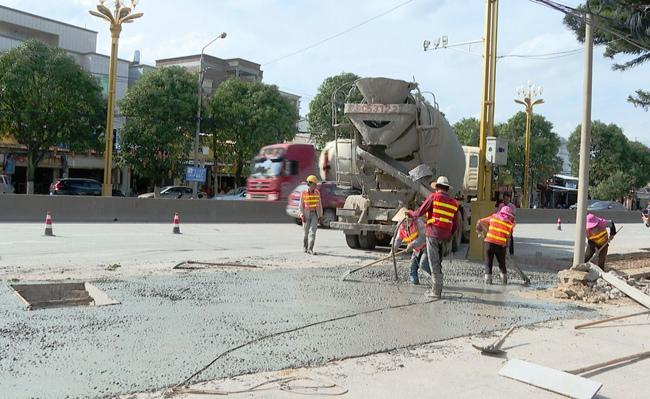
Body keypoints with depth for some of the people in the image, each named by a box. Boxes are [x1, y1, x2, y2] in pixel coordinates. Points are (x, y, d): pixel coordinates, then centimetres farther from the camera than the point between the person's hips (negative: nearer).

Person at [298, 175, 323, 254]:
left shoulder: (317, 193, 4)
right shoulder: (304, 193, -2)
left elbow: (319, 205, 10)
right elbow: (301, 205, -2)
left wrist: (320, 216, 7)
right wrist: (302, 215, -13)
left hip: (315, 214, 1)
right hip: (306, 214, -1)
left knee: (312, 231, -12)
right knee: (306, 232, 8)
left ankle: (310, 249, -16)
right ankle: (305, 247, 28)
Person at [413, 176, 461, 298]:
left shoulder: (433, 197, -4)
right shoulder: (454, 203, 10)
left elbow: (421, 211, -3)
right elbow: (456, 224, 13)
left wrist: (413, 214, 18)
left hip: (433, 234, -5)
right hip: (445, 236, 5)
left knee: (434, 263, -3)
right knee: (438, 262, 15)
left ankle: (436, 291, -5)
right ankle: (437, 289, 17)